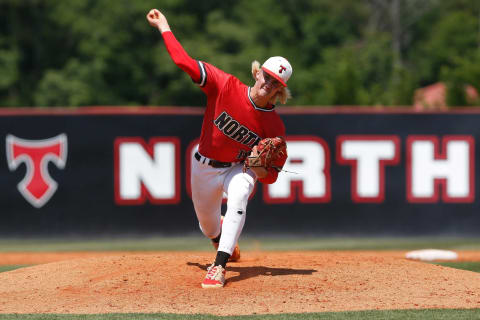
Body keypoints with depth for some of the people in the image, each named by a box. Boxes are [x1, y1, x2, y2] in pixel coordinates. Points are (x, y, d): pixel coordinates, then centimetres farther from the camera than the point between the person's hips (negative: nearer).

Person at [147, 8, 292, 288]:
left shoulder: (275, 126, -20)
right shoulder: (227, 86, -22)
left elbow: (272, 175, -13)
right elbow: (184, 61, -23)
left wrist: (258, 167, -35)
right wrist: (164, 27, -21)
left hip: (239, 169, -2)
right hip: (204, 167, 2)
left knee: (238, 196, -36)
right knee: (208, 226, 17)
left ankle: (219, 266, -37)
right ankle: (225, 242, 58)